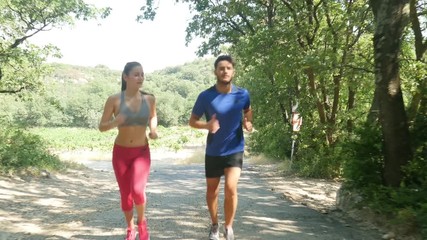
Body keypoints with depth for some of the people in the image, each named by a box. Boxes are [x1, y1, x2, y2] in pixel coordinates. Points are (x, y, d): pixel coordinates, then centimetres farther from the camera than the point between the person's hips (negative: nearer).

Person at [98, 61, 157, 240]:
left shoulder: (149, 99, -5)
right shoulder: (114, 100, -11)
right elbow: (101, 126, -5)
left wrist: (153, 130, -5)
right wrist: (115, 122, -26)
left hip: (142, 152, 0)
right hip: (121, 152, 0)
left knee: (137, 191, -20)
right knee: (125, 194, 9)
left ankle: (142, 221, 12)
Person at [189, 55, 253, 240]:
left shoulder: (243, 94, -7)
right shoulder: (205, 96, -12)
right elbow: (192, 121, -3)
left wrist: (248, 123, -7)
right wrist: (207, 125, -24)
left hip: (235, 150, 0)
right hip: (213, 152, 1)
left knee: (231, 188, -15)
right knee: (212, 191, 14)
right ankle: (214, 225, 38)